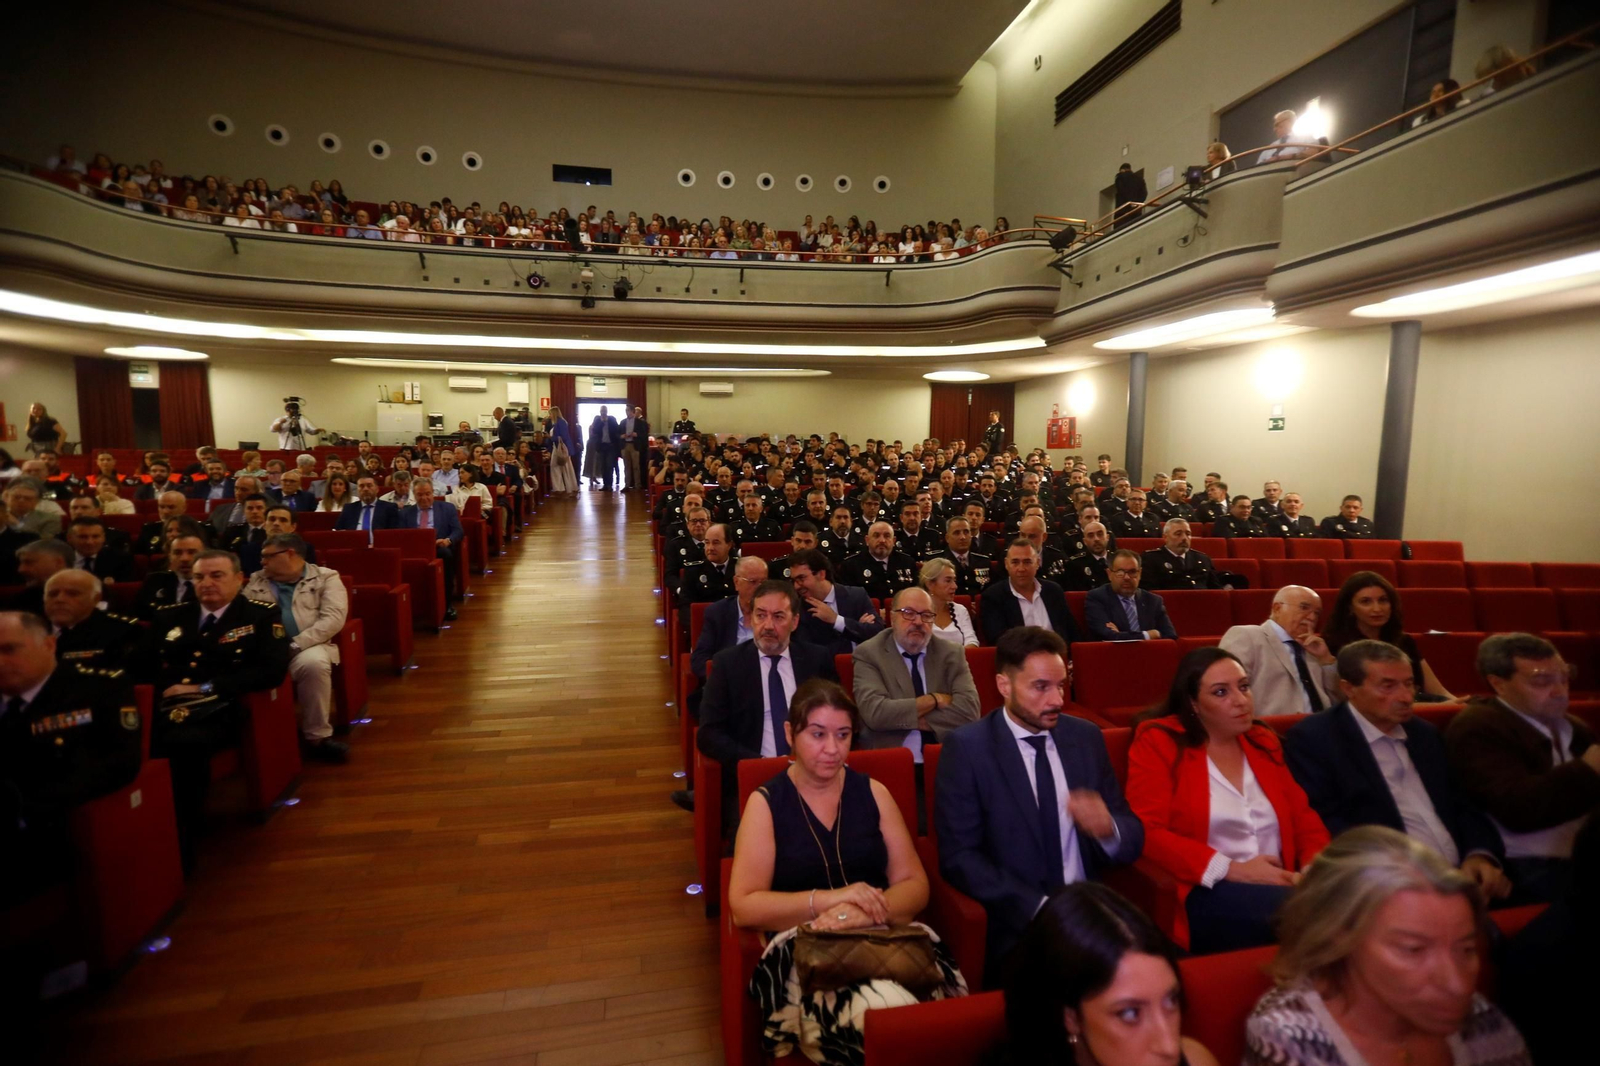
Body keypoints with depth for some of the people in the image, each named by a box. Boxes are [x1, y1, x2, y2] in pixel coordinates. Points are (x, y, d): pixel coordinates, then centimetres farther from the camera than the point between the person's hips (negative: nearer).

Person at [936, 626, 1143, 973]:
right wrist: (1038, 907, -20)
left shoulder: (1086, 737, 6)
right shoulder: (966, 747, -7)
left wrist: (1108, 828, -14)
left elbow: (1134, 837, 9)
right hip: (1017, 923, -4)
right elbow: (959, 856, -10)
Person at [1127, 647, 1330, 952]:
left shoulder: (1264, 742, 17)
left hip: (1277, 884, 6)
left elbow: (1303, 817, 15)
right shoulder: (1159, 743, -2)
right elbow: (1147, 832, -10)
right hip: (1207, 894, -6)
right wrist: (1232, 870, -17)